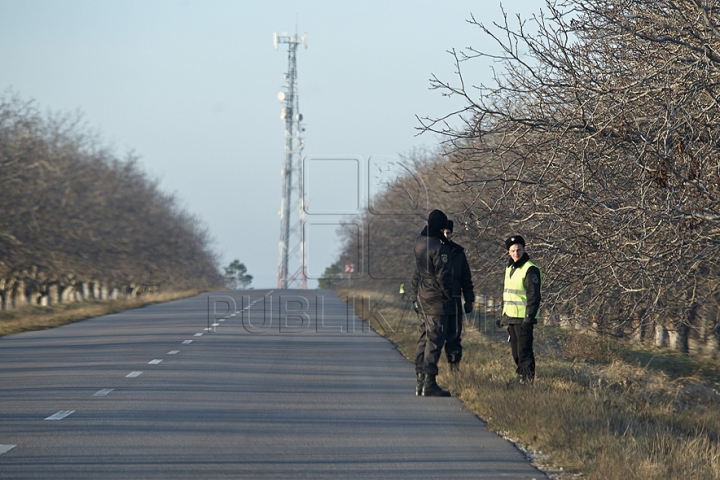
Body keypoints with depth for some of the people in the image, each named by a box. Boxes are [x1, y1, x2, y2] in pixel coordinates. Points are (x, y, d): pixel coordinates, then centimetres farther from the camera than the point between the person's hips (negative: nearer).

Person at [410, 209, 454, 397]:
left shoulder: (419, 242, 7)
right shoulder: (438, 247, -18)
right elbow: (443, 276, -16)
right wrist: (450, 297, -9)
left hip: (421, 297, 8)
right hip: (436, 298, -8)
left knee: (424, 339, 14)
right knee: (434, 341, -7)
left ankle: (421, 380, 16)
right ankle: (429, 383, -9)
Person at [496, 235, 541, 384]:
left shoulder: (530, 270, -11)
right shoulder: (509, 268, 16)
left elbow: (534, 297, -16)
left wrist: (529, 318, -21)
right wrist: (503, 316, 24)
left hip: (523, 318, -8)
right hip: (511, 317, 8)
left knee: (524, 349, -9)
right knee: (515, 350, 12)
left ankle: (529, 377, -3)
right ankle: (522, 373, 21)